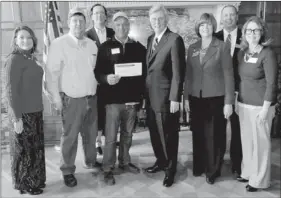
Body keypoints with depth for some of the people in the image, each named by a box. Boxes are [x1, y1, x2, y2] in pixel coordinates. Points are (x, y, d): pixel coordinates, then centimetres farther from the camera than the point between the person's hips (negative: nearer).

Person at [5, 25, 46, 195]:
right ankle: (25, 185, 25)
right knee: (24, 149, 7)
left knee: (37, 148, 16)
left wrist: (39, 109, 11)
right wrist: (16, 117, -18)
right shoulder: (14, 59, -12)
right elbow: (11, 89, -15)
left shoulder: (32, 58, 10)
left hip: (35, 111, 7)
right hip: (23, 113, -7)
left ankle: (35, 181, 32)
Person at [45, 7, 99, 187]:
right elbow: (52, 72, -10)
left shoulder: (92, 45, 9)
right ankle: (68, 171, 19)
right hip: (72, 99, -5)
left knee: (91, 134, 17)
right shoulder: (59, 44, -7)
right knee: (70, 136, 4)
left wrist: (98, 88, 11)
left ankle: (91, 162, 36)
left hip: (91, 97, 5)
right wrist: (56, 97, -13)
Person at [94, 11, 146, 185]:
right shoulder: (106, 47, 3)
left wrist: (141, 95, -3)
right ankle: (108, 170, 13)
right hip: (113, 99, -2)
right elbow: (98, 72, -3)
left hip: (133, 99, 3)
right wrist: (107, 79, -24)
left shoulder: (139, 48, 8)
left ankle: (125, 162, 31)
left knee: (128, 135, 14)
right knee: (111, 137, 1)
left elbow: (145, 72, 7)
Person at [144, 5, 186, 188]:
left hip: (166, 97, -7)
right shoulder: (150, 39, 12)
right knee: (155, 132, 18)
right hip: (151, 96, 7)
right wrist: (144, 92, 9)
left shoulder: (175, 39, -12)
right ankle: (161, 161, 37)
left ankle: (171, 168, 24)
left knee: (168, 134, 6)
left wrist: (175, 98, -18)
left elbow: (178, 72, -16)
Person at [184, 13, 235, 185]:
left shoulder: (222, 47, -4)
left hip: (216, 98, -3)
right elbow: (188, 74, 10)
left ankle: (213, 171, 19)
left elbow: (228, 75, -6)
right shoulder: (192, 48, 8)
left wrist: (228, 102, -10)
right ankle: (198, 167, 27)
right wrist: (186, 97, 6)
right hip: (196, 98, 4)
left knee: (214, 136, 3)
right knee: (198, 135, 10)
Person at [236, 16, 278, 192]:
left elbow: (272, 83, -14)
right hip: (243, 103, 6)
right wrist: (237, 101, 11)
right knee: (247, 140, 13)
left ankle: (259, 179, 20)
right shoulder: (242, 53, 7)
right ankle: (247, 172, 30)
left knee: (260, 142, 5)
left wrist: (265, 109, -16)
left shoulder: (268, 54, -11)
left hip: (260, 105, -6)